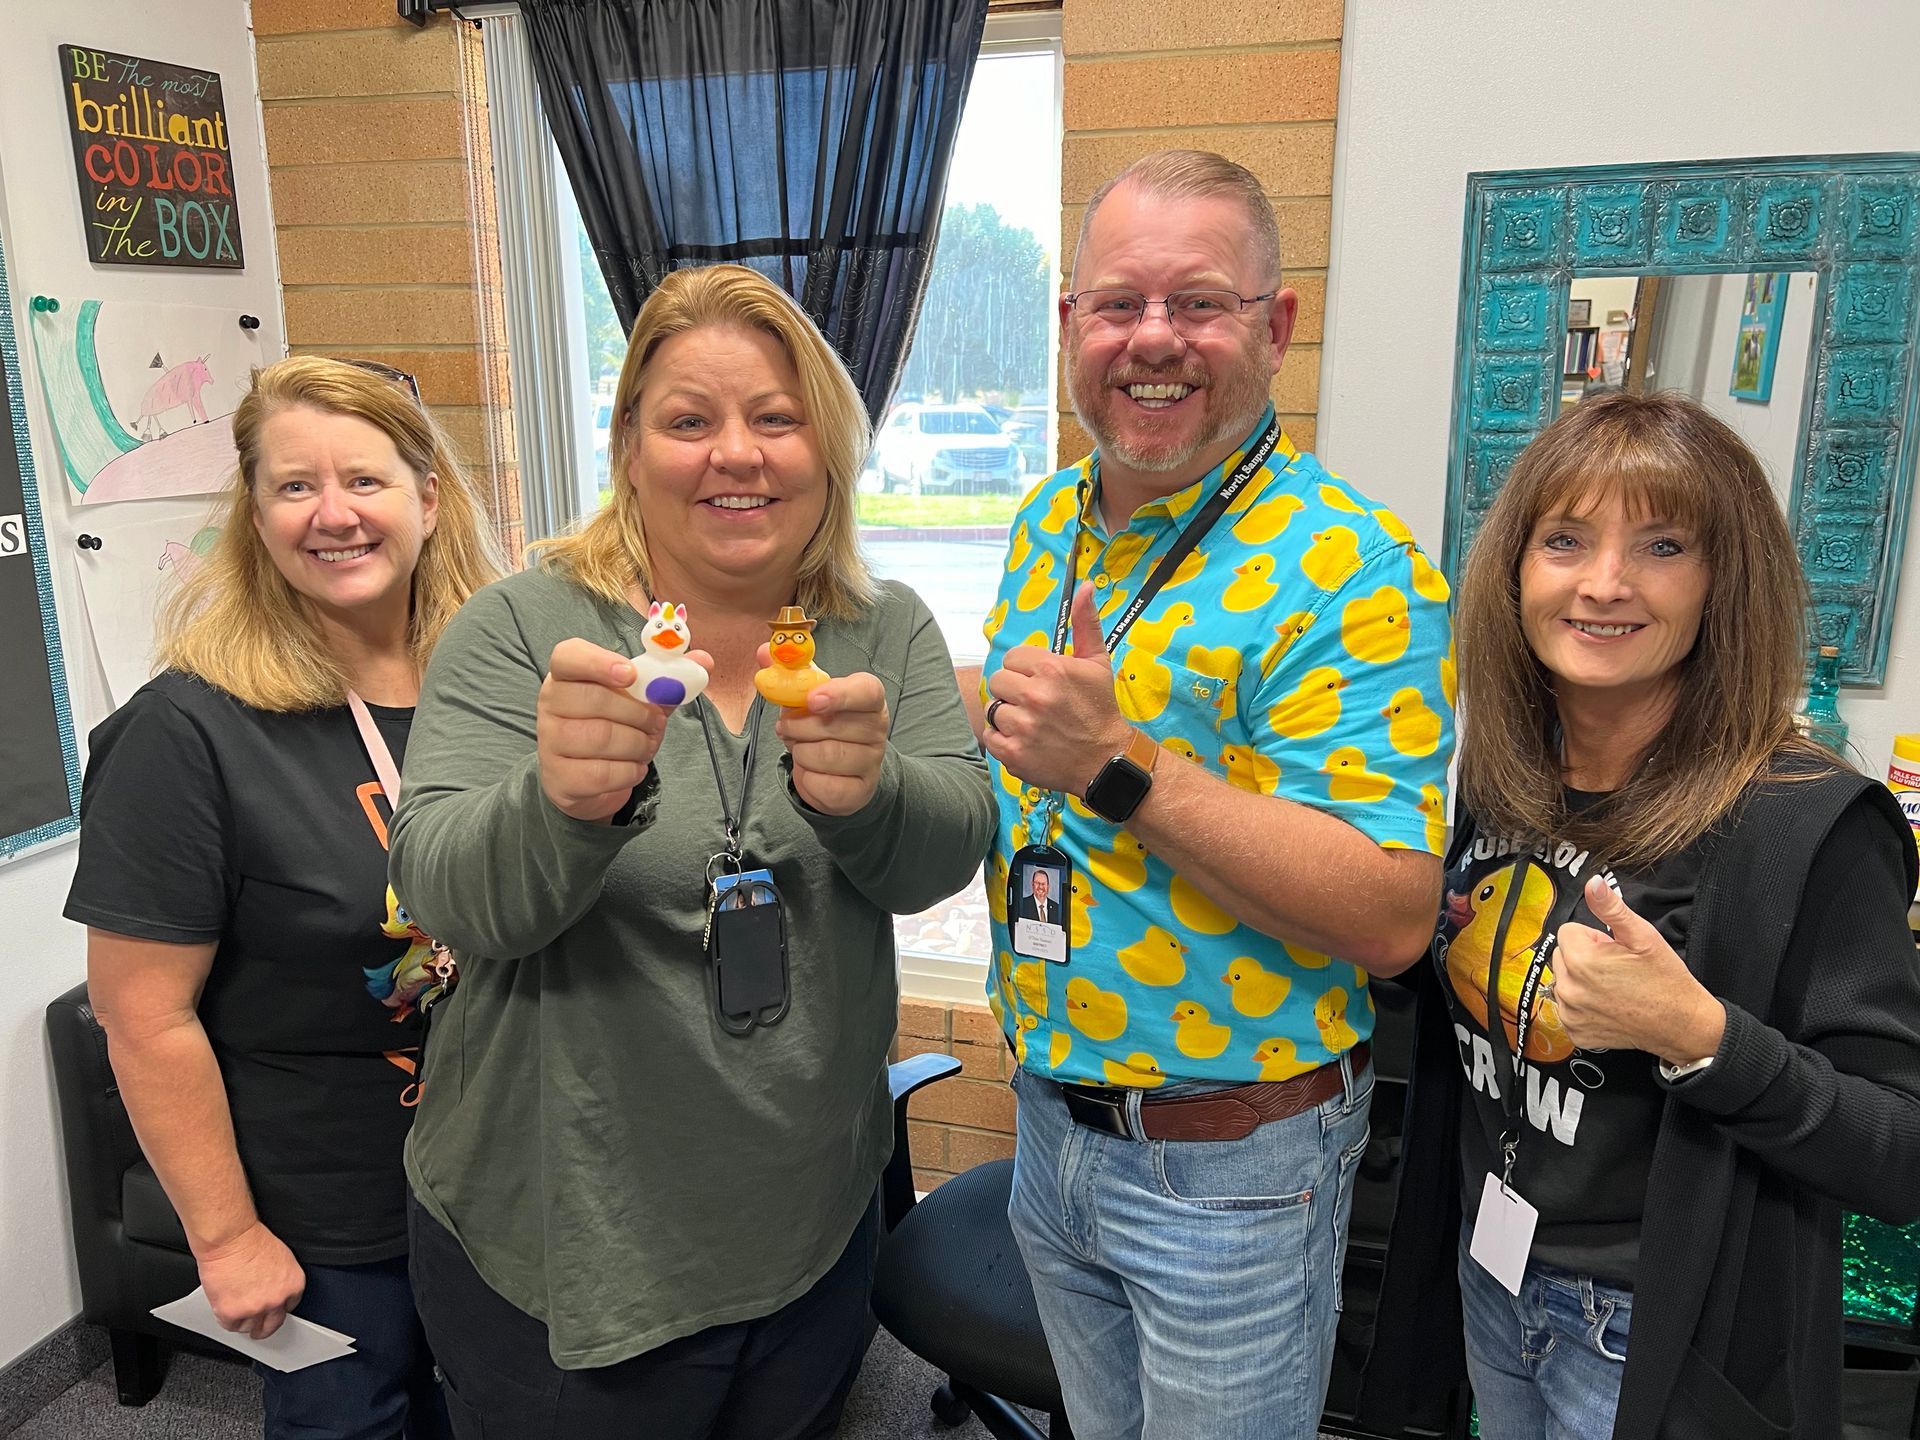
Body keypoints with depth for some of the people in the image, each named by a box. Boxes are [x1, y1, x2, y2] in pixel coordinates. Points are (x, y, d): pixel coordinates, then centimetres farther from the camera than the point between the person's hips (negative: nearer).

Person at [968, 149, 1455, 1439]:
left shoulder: (1348, 568, -21)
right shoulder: (1050, 524, 2)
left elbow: (1392, 917, -26)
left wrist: (1119, 768, -33)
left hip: (1229, 1163, -6)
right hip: (1051, 1117, 7)